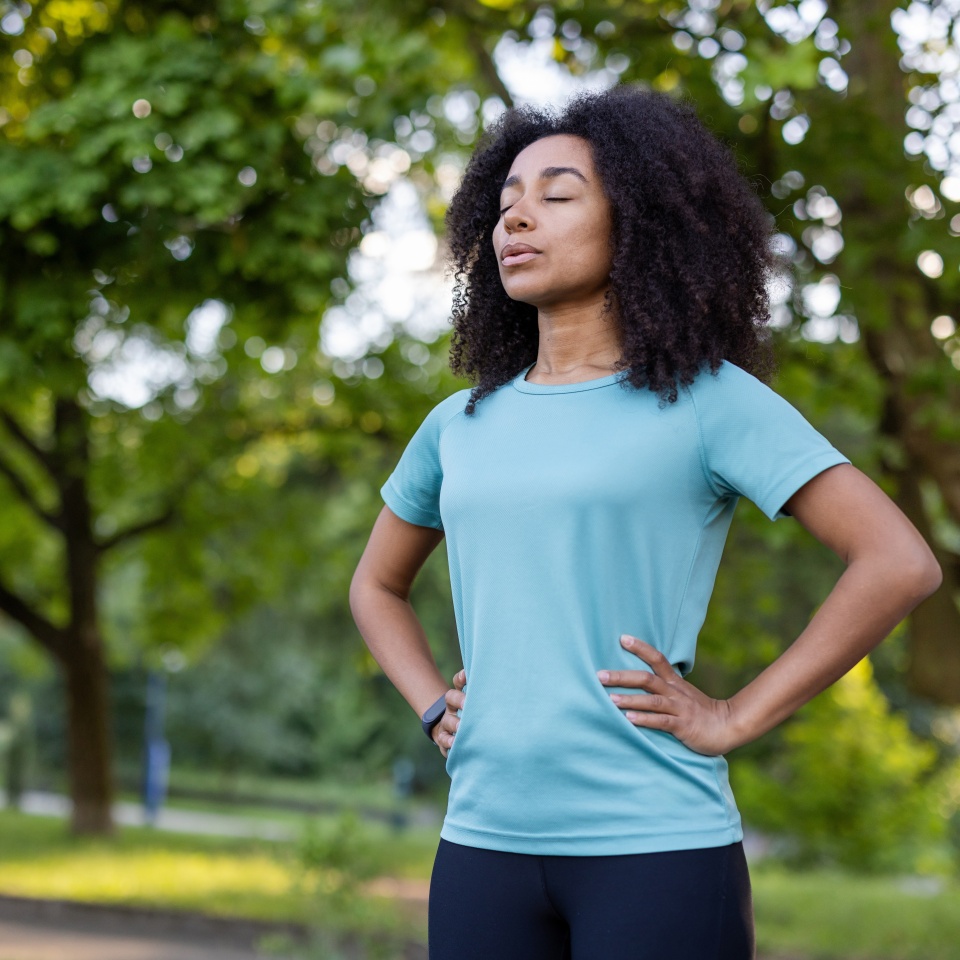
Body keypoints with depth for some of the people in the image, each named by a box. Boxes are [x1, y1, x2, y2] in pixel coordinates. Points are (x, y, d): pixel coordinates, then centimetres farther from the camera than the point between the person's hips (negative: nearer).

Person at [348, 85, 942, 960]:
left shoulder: (707, 399, -3)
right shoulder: (462, 425, 12)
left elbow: (900, 563, -10)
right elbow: (377, 585, 28)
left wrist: (736, 720, -11)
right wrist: (433, 709, 10)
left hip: (655, 845, -4)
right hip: (483, 843, 5)